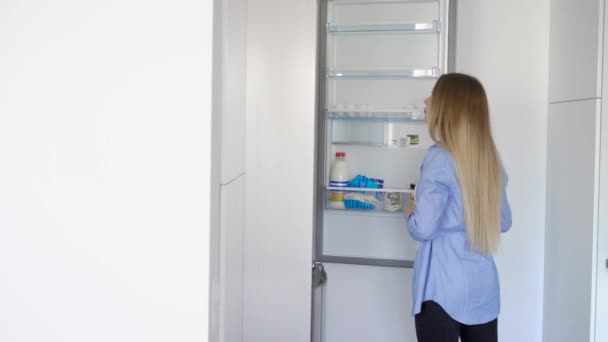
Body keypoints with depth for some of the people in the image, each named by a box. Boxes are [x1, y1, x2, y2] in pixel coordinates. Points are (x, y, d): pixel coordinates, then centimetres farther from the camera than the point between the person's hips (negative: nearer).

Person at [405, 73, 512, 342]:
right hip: (484, 287, 7)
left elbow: (423, 228, -19)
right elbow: (504, 222, 14)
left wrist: (410, 215, 1)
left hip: (444, 288, -6)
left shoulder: (440, 158, -15)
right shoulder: (489, 159, 6)